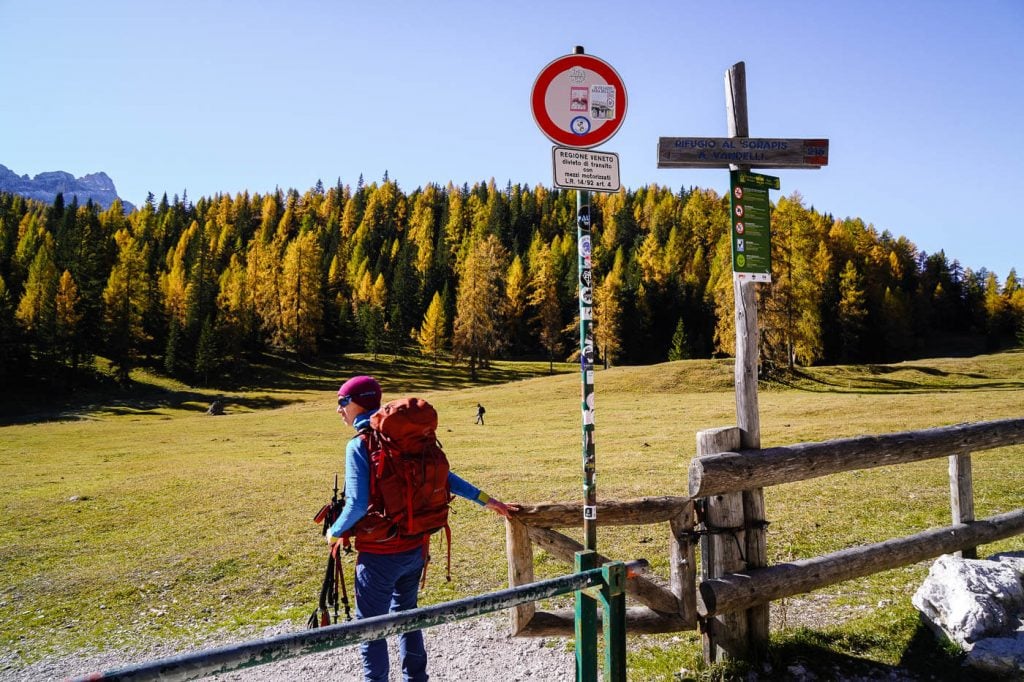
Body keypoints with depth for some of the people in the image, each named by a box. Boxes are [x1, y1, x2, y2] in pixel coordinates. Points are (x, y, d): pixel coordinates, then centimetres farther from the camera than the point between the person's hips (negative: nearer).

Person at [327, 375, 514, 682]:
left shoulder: (359, 445, -16)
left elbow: (358, 504, -22)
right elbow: (441, 476, 3)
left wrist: (334, 533, -4)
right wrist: (485, 499, 10)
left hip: (379, 554, -7)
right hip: (415, 549, 7)